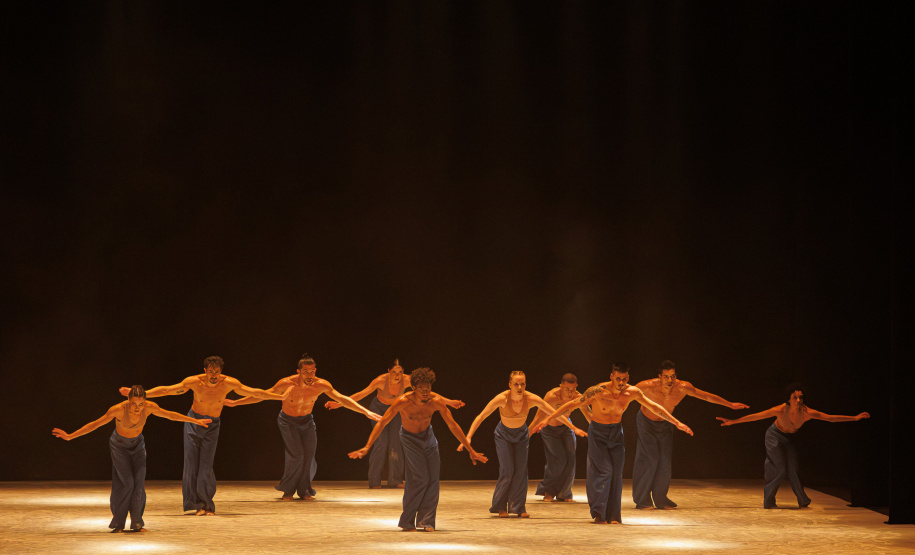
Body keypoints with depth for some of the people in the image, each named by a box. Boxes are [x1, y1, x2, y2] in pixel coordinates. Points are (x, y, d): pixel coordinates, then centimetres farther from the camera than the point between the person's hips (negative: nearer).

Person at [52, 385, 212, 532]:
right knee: (126, 482, -14)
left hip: (137, 444, 3)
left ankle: (137, 523, 4)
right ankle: (118, 523, -2)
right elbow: (95, 424, -23)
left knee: (139, 482, -7)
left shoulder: (149, 407, -25)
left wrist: (194, 420, 0)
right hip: (119, 445, -3)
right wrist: (70, 436, -24)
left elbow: (170, 415, -8)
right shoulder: (118, 410, -33)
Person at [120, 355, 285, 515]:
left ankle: (207, 504, 5)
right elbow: (166, 390, -13)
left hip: (212, 426, 0)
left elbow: (254, 392, -9)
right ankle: (196, 504, 3)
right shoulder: (194, 382, -18)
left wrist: (281, 396, -8)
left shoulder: (229, 383, -16)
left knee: (206, 467, -9)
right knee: (191, 463, -5)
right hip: (193, 423, 0)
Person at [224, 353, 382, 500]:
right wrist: (235, 403, -14)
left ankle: (304, 490, 11)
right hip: (288, 421, -3)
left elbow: (342, 399, -14)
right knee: (296, 454, -18)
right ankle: (288, 490, 0)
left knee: (309, 455, -9)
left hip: (307, 421, 3)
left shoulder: (321, 385, -20)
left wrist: (366, 412, -19)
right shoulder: (287, 384, -26)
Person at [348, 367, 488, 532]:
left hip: (428, 435, 3)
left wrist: (470, 450, -10)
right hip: (409, 438, -3)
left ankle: (426, 521, 5)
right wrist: (366, 447, -33)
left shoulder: (436, 401, -23)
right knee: (420, 478, -18)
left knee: (433, 478, -8)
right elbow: (382, 423, -26)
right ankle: (407, 522, -7)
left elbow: (453, 426, -14)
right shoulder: (403, 402, -30)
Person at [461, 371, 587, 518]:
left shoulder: (532, 399, -25)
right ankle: (500, 507, 1)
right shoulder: (501, 399, -31)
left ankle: (518, 507, 1)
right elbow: (481, 417, -28)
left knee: (521, 470, -9)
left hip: (521, 434, 2)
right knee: (507, 470, -13)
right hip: (503, 435, -2)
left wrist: (574, 428, -12)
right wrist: (468, 437, -36)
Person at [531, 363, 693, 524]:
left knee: (616, 473, -1)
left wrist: (677, 423, 2)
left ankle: (613, 515, 8)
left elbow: (654, 407, 0)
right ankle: (598, 514, -10)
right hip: (597, 432, -3)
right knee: (603, 471, -15)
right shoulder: (598, 391, -23)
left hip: (616, 432, 3)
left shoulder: (632, 392, -12)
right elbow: (572, 404, -19)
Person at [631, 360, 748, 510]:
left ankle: (660, 498, 14)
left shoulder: (682, 388, -25)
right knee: (649, 459, -14)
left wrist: (731, 405, -8)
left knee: (664, 461, 1)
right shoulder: (648, 386, -33)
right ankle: (641, 500, -6)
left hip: (665, 424, 4)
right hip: (646, 422, -4)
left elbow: (707, 396, -14)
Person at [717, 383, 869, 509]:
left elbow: (831, 418, -21)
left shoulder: (807, 412, -28)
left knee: (793, 469, -3)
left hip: (791, 438, 3)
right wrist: (732, 421, -33)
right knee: (779, 469, -10)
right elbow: (756, 416, -32)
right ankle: (768, 502, 3)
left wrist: (855, 418, -22)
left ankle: (803, 502, 12)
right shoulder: (781, 410, -34)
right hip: (775, 436, -3)